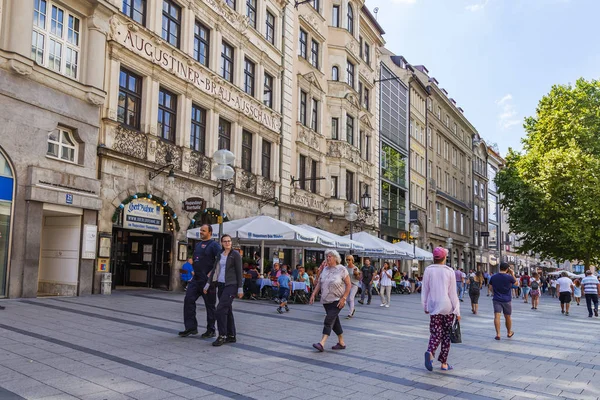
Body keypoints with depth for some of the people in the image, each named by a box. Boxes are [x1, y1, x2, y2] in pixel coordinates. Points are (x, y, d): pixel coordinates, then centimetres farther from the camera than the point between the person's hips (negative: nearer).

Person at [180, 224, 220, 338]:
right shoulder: (198, 245, 17)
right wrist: (194, 271, 16)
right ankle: (191, 327, 8)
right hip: (196, 279, 8)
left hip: (208, 281, -8)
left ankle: (211, 330, 12)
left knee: (210, 305, 2)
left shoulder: (214, 245, -8)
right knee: (188, 300, 0)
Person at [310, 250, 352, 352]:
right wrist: (313, 294, 2)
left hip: (337, 300, -6)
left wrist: (343, 298, -15)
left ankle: (322, 343, -21)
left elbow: (348, 285, -7)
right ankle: (341, 342, 23)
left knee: (329, 321, -15)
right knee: (334, 321, 12)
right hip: (326, 300, 6)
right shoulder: (325, 269, 10)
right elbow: (319, 283, 13)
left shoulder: (342, 269, -7)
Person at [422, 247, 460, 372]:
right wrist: (457, 311, 2)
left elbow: (424, 290, 3)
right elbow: (453, 293, -4)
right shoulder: (450, 271, -5)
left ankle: (430, 352, -22)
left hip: (434, 307, 1)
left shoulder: (428, 270, -1)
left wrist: (425, 306, 14)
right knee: (446, 335, 10)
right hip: (448, 307, -1)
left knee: (435, 334, 6)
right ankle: (444, 363, 13)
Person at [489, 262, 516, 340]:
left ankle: (498, 334, -14)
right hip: (507, 300, -1)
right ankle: (509, 333, 33)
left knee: (497, 316, -5)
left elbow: (491, 289, 8)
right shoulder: (509, 277, -11)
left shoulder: (493, 277, 0)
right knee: (508, 317, 15)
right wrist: (512, 274, 13)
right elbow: (516, 283, 8)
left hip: (496, 299, 1)